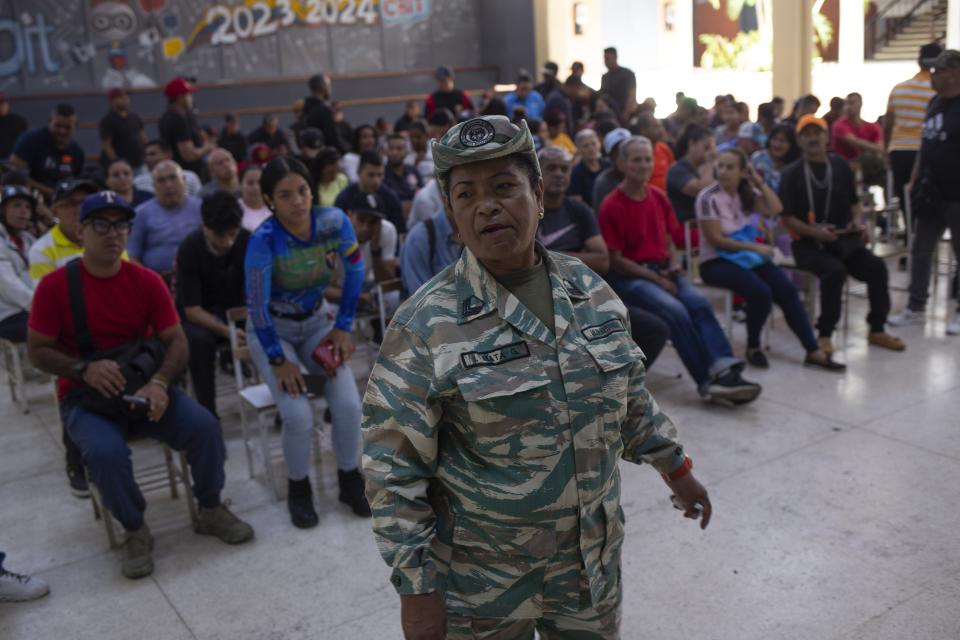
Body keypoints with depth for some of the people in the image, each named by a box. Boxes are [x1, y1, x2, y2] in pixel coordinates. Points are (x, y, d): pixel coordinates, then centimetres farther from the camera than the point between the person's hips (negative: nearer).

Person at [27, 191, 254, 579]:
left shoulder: (147, 281, -2)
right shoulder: (55, 286, -8)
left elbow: (176, 341, -4)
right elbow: (37, 351, -4)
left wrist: (158, 382, -23)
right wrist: (84, 369, -23)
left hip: (144, 386, 2)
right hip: (85, 395, -2)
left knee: (204, 427, -20)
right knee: (105, 451, -32)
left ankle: (211, 510, 6)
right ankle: (135, 531, -4)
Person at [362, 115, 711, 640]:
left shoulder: (591, 290, -2)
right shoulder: (425, 325, -17)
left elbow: (629, 395, 12)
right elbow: (395, 469, -14)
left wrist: (675, 468, 17)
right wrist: (417, 589, -14)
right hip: (480, 583, -4)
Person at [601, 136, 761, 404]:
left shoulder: (659, 197, 10)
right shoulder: (611, 206, -10)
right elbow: (615, 261, -10)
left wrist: (670, 266, 1)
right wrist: (655, 279, -14)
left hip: (662, 271, 6)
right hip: (628, 277, -5)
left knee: (699, 302, -23)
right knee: (674, 309, -29)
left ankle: (725, 372, -34)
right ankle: (709, 380, -24)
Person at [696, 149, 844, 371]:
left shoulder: (746, 192, 7)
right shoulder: (709, 198, -13)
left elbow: (775, 209, -4)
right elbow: (716, 240, -16)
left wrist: (759, 180, -5)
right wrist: (755, 247, -15)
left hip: (746, 257, 6)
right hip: (716, 262, -6)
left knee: (787, 290, -13)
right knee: (761, 293, -29)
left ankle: (813, 351, -9)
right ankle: (753, 348, -6)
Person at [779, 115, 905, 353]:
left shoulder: (841, 166, 10)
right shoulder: (792, 173, -4)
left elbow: (853, 202, 19)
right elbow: (786, 217, -8)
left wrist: (858, 221, -2)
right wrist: (814, 231, -22)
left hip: (842, 239, 5)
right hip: (807, 243, -5)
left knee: (876, 266, -15)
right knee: (835, 270, -32)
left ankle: (877, 330, 3)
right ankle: (825, 334, -18)